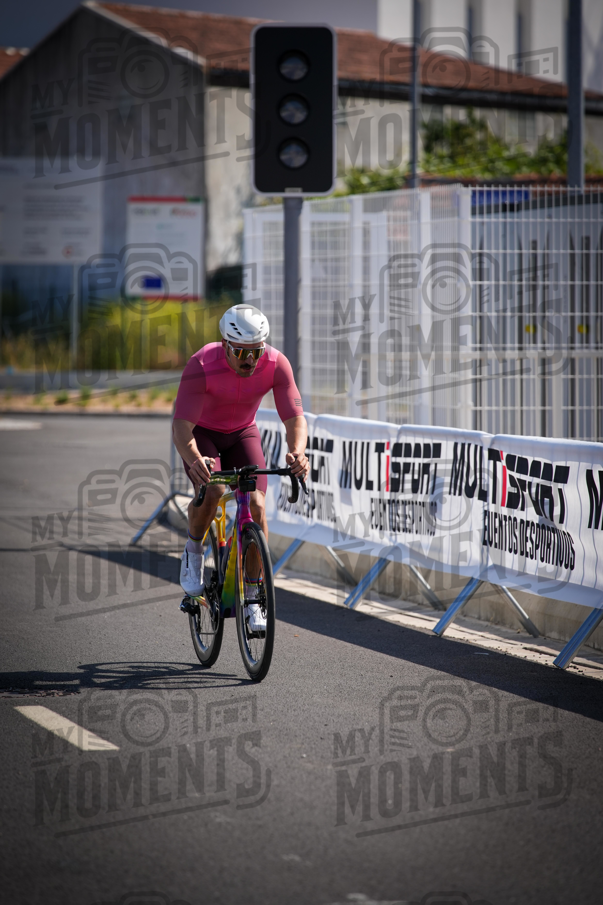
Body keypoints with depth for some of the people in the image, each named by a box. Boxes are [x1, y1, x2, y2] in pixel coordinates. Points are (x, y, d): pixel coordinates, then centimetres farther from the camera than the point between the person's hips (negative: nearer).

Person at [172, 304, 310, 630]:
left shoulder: (276, 365, -26)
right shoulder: (202, 366, -34)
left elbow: (295, 419, -25)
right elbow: (181, 426, -36)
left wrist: (297, 453, -47)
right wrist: (194, 460, -57)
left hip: (242, 433, 3)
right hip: (201, 432, -3)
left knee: (256, 505, -16)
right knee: (212, 490, -32)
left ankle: (252, 596, -3)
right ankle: (193, 549, -1)